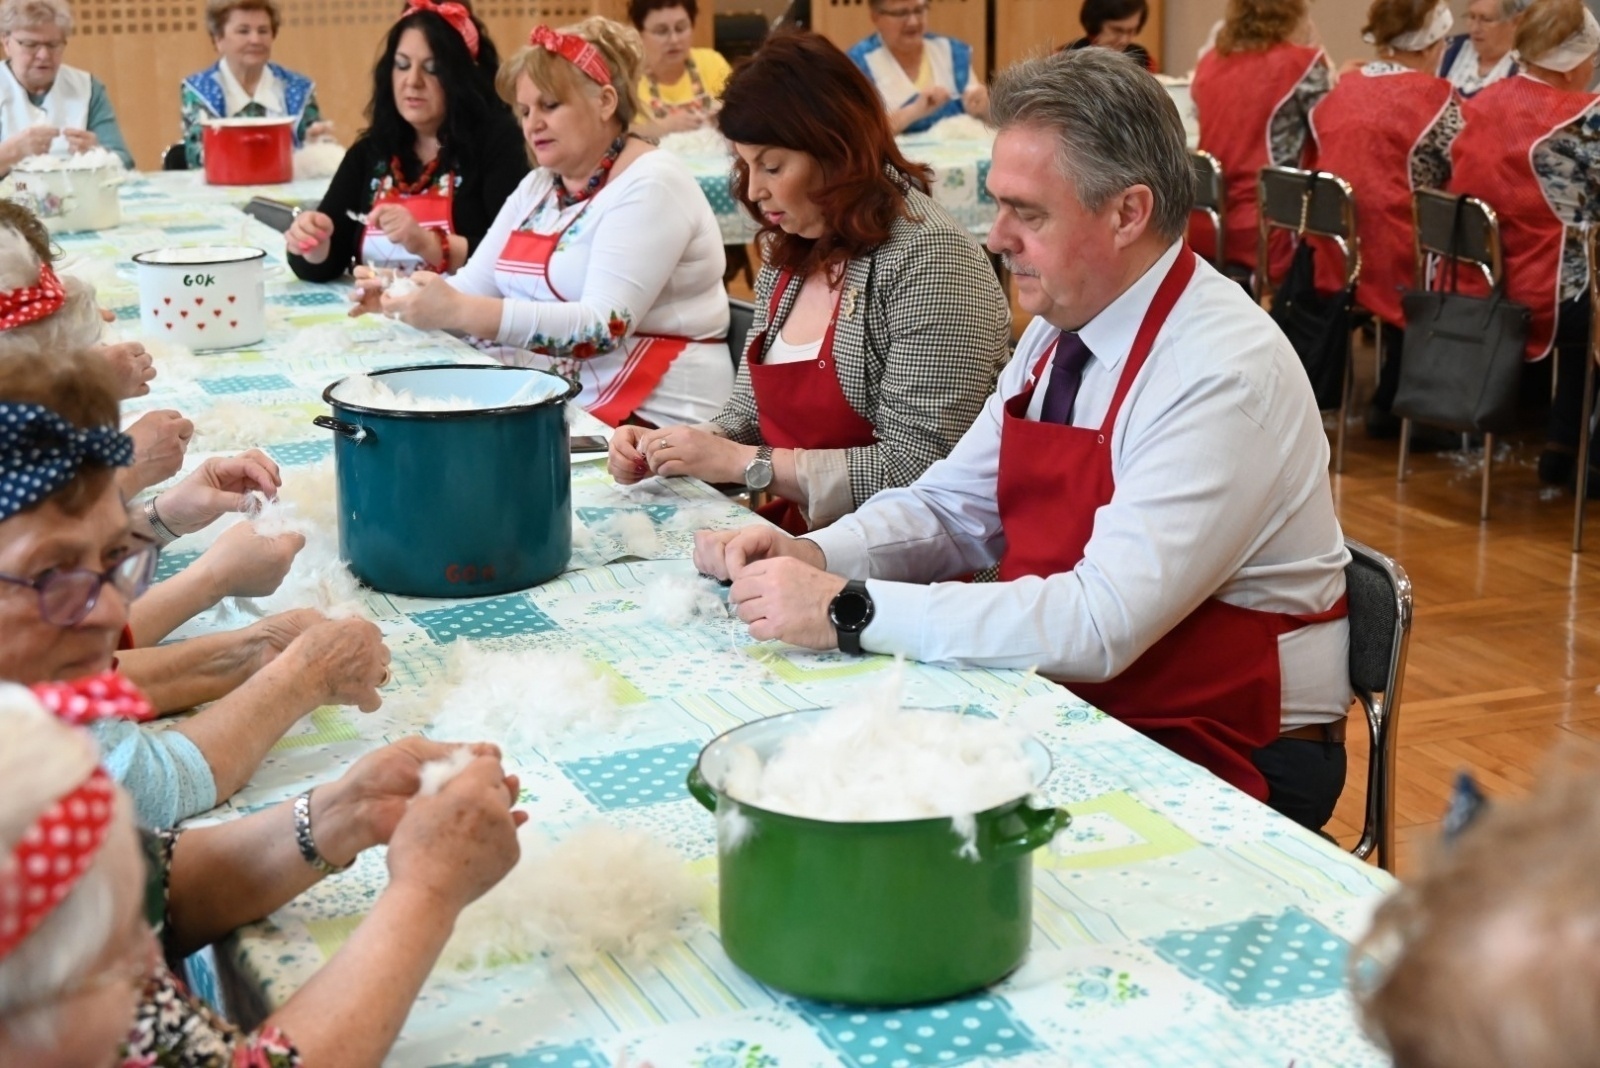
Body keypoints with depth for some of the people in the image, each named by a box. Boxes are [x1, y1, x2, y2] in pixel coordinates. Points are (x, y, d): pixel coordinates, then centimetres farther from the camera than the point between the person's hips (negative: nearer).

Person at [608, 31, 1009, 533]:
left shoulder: (927, 259, -17)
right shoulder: (789, 257, 8)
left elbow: (917, 470, -21)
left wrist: (744, 462, -19)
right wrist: (665, 448, -3)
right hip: (797, 538, 7)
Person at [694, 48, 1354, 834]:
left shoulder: (1224, 376, -23)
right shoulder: (1059, 331, 3)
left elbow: (1102, 622, -30)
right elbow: (952, 508, 9)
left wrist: (850, 611, -29)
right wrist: (813, 557, -10)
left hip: (1218, 766, -7)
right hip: (1075, 706, 7)